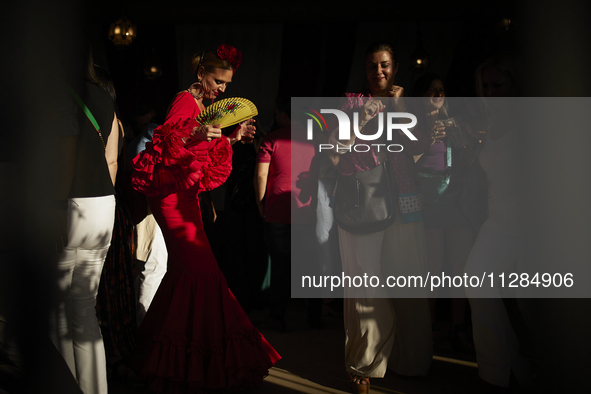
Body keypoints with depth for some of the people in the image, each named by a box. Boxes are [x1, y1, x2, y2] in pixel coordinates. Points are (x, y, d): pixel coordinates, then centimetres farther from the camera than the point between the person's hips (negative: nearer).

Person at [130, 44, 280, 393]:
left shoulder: (202, 105, 18)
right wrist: (194, 136, -35)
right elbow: (164, 141, -20)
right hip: (173, 192, -9)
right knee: (200, 268, -14)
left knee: (185, 268, 11)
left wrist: (233, 138, 9)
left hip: (185, 193, 9)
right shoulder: (185, 101, -9)